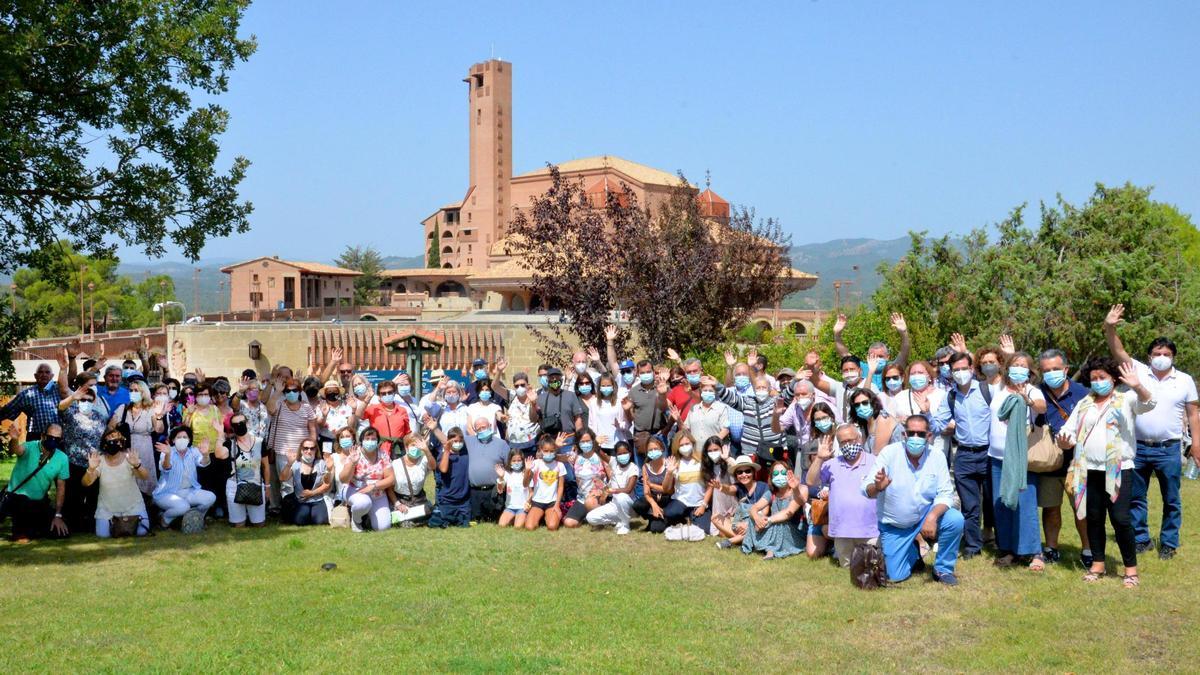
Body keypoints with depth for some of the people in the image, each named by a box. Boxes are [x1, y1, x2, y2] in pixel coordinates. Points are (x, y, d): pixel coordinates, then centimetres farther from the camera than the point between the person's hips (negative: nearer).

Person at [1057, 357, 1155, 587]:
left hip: (1119, 470, -4)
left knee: (1121, 519, -8)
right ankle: (1097, 564, 20)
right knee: (1094, 518, 9)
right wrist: (1064, 441, -12)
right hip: (1089, 470, 4)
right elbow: (1069, 432, 13)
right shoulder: (1083, 405, 14)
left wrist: (1137, 386, -38)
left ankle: (1131, 568, 3)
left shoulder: (1126, 399, 2)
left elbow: (1149, 403, -17)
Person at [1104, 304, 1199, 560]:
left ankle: (1169, 543, 15)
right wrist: (1110, 328, -25)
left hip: (1169, 449, -1)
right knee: (1136, 497, 9)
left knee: (1171, 500, 5)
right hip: (1138, 447, 1)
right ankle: (1141, 539, 21)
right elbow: (1118, 352, -8)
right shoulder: (1139, 372, 3)